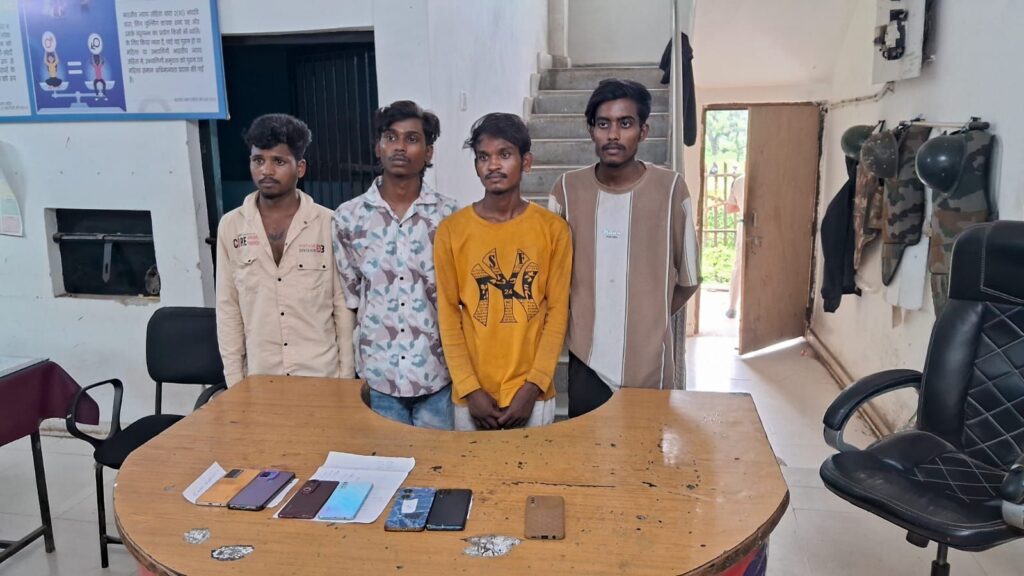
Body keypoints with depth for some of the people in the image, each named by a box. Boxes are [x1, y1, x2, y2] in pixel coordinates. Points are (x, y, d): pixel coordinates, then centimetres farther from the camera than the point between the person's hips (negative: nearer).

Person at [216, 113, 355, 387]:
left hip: (322, 376, -1)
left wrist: (346, 376, -2)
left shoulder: (328, 224, -5)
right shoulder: (230, 226, 1)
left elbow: (343, 305, -2)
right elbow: (228, 308, 4)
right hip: (260, 377, 2)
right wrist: (234, 379, 2)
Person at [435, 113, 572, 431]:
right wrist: (470, 389, -9)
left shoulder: (553, 229, -2)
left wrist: (533, 386, -9)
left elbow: (558, 311, -2)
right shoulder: (451, 231, -2)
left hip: (533, 394, 0)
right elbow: (448, 314, -2)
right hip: (472, 395, 0)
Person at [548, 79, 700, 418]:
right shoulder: (567, 189, -3)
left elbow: (687, 279, 3)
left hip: (650, 363, -1)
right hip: (587, 360, 1)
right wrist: (584, 319, 6)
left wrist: (649, 319, 8)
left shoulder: (670, 189, -8)